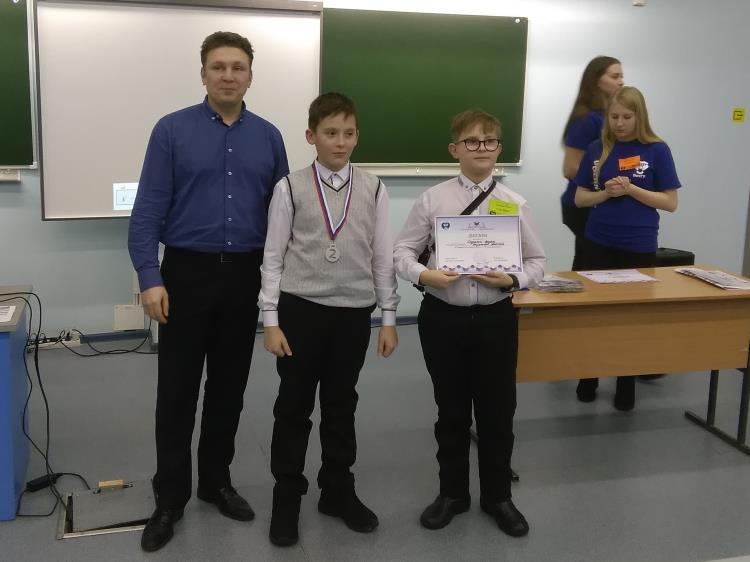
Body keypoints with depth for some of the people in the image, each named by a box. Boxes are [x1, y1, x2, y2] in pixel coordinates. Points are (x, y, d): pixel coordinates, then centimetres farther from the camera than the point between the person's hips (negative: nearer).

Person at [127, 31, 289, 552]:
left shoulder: (269, 137, 6)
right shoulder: (172, 130, -3)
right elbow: (148, 210, -7)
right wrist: (150, 278, -15)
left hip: (244, 277, 3)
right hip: (187, 273, -2)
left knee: (229, 387, 12)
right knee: (178, 390, 3)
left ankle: (217, 481, 28)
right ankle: (170, 497, 16)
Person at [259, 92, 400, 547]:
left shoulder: (373, 190, 0)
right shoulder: (291, 188, -5)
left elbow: (383, 257, 3)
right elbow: (273, 257, -3)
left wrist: (389, 318, 3)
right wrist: (271, 320, -5)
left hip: (353, 312, 2)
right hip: (300, 309, -1)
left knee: (341, 406, 15)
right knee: (293, 407, 9)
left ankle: (338, 492, 33)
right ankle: (287, 498, 26)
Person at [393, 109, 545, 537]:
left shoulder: (515, 203, -1)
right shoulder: (432, 199, -3)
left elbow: (538, 261, 2)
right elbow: (402, 250, 0)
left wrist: (512, 280, -17)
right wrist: (424, 275, -19)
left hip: (496, 318, 1)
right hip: (443, 316, 0)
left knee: (498, 412, 11)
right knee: (451, 411, 14)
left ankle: (498, 496, 33)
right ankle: (452, 493, 35)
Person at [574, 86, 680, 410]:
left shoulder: (656, 150, -5)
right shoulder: (597, 150, 2)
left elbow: (670, 202, -5)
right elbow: (580, 198, 5)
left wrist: (631, 189, -16)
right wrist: (606, 193, -14)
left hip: (639, 248, -2)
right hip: (597, 244, 2)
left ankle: (626, 385, 22)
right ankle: (588, 379, 24)